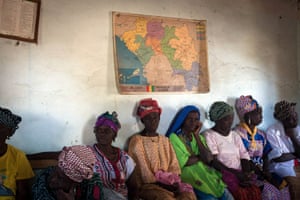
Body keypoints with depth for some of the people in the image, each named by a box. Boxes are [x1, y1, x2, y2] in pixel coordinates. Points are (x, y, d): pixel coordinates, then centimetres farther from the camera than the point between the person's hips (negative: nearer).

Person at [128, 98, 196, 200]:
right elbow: (143, 173, -8)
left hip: (167, 183, 5)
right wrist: (163, 180, -13)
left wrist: (173, 181, -10)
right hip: (146, 185, -5)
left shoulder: (165, 140, 15)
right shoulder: (136, 141, -4)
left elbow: (174, 165, 9)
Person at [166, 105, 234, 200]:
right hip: (190, 181, -5)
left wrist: (196, 135, -3)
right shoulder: (174, 137, -1)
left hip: (209, 177, 5)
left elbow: (208, 159, -3)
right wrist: (201, 156, 2)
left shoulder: (199, 137, 16)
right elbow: (185, 162, -12)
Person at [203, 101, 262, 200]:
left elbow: (244, 157, 13)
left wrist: (246, 174, -6)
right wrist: (235, 173, -15)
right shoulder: (209, 135, 0)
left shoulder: (235, 135, 20)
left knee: (255, 192, -24)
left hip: (239, 174, 5)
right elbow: (213, 161, -9)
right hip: (221, 174, -5)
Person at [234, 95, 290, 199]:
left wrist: (266, 172, -9)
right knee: (270, 191, -26)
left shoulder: (261, 134, 13)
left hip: (261, 172, 7)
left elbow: (265, 156, 10)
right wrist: (262, 175, -16)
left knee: (283, 185, -13)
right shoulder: (237, 134, -10)